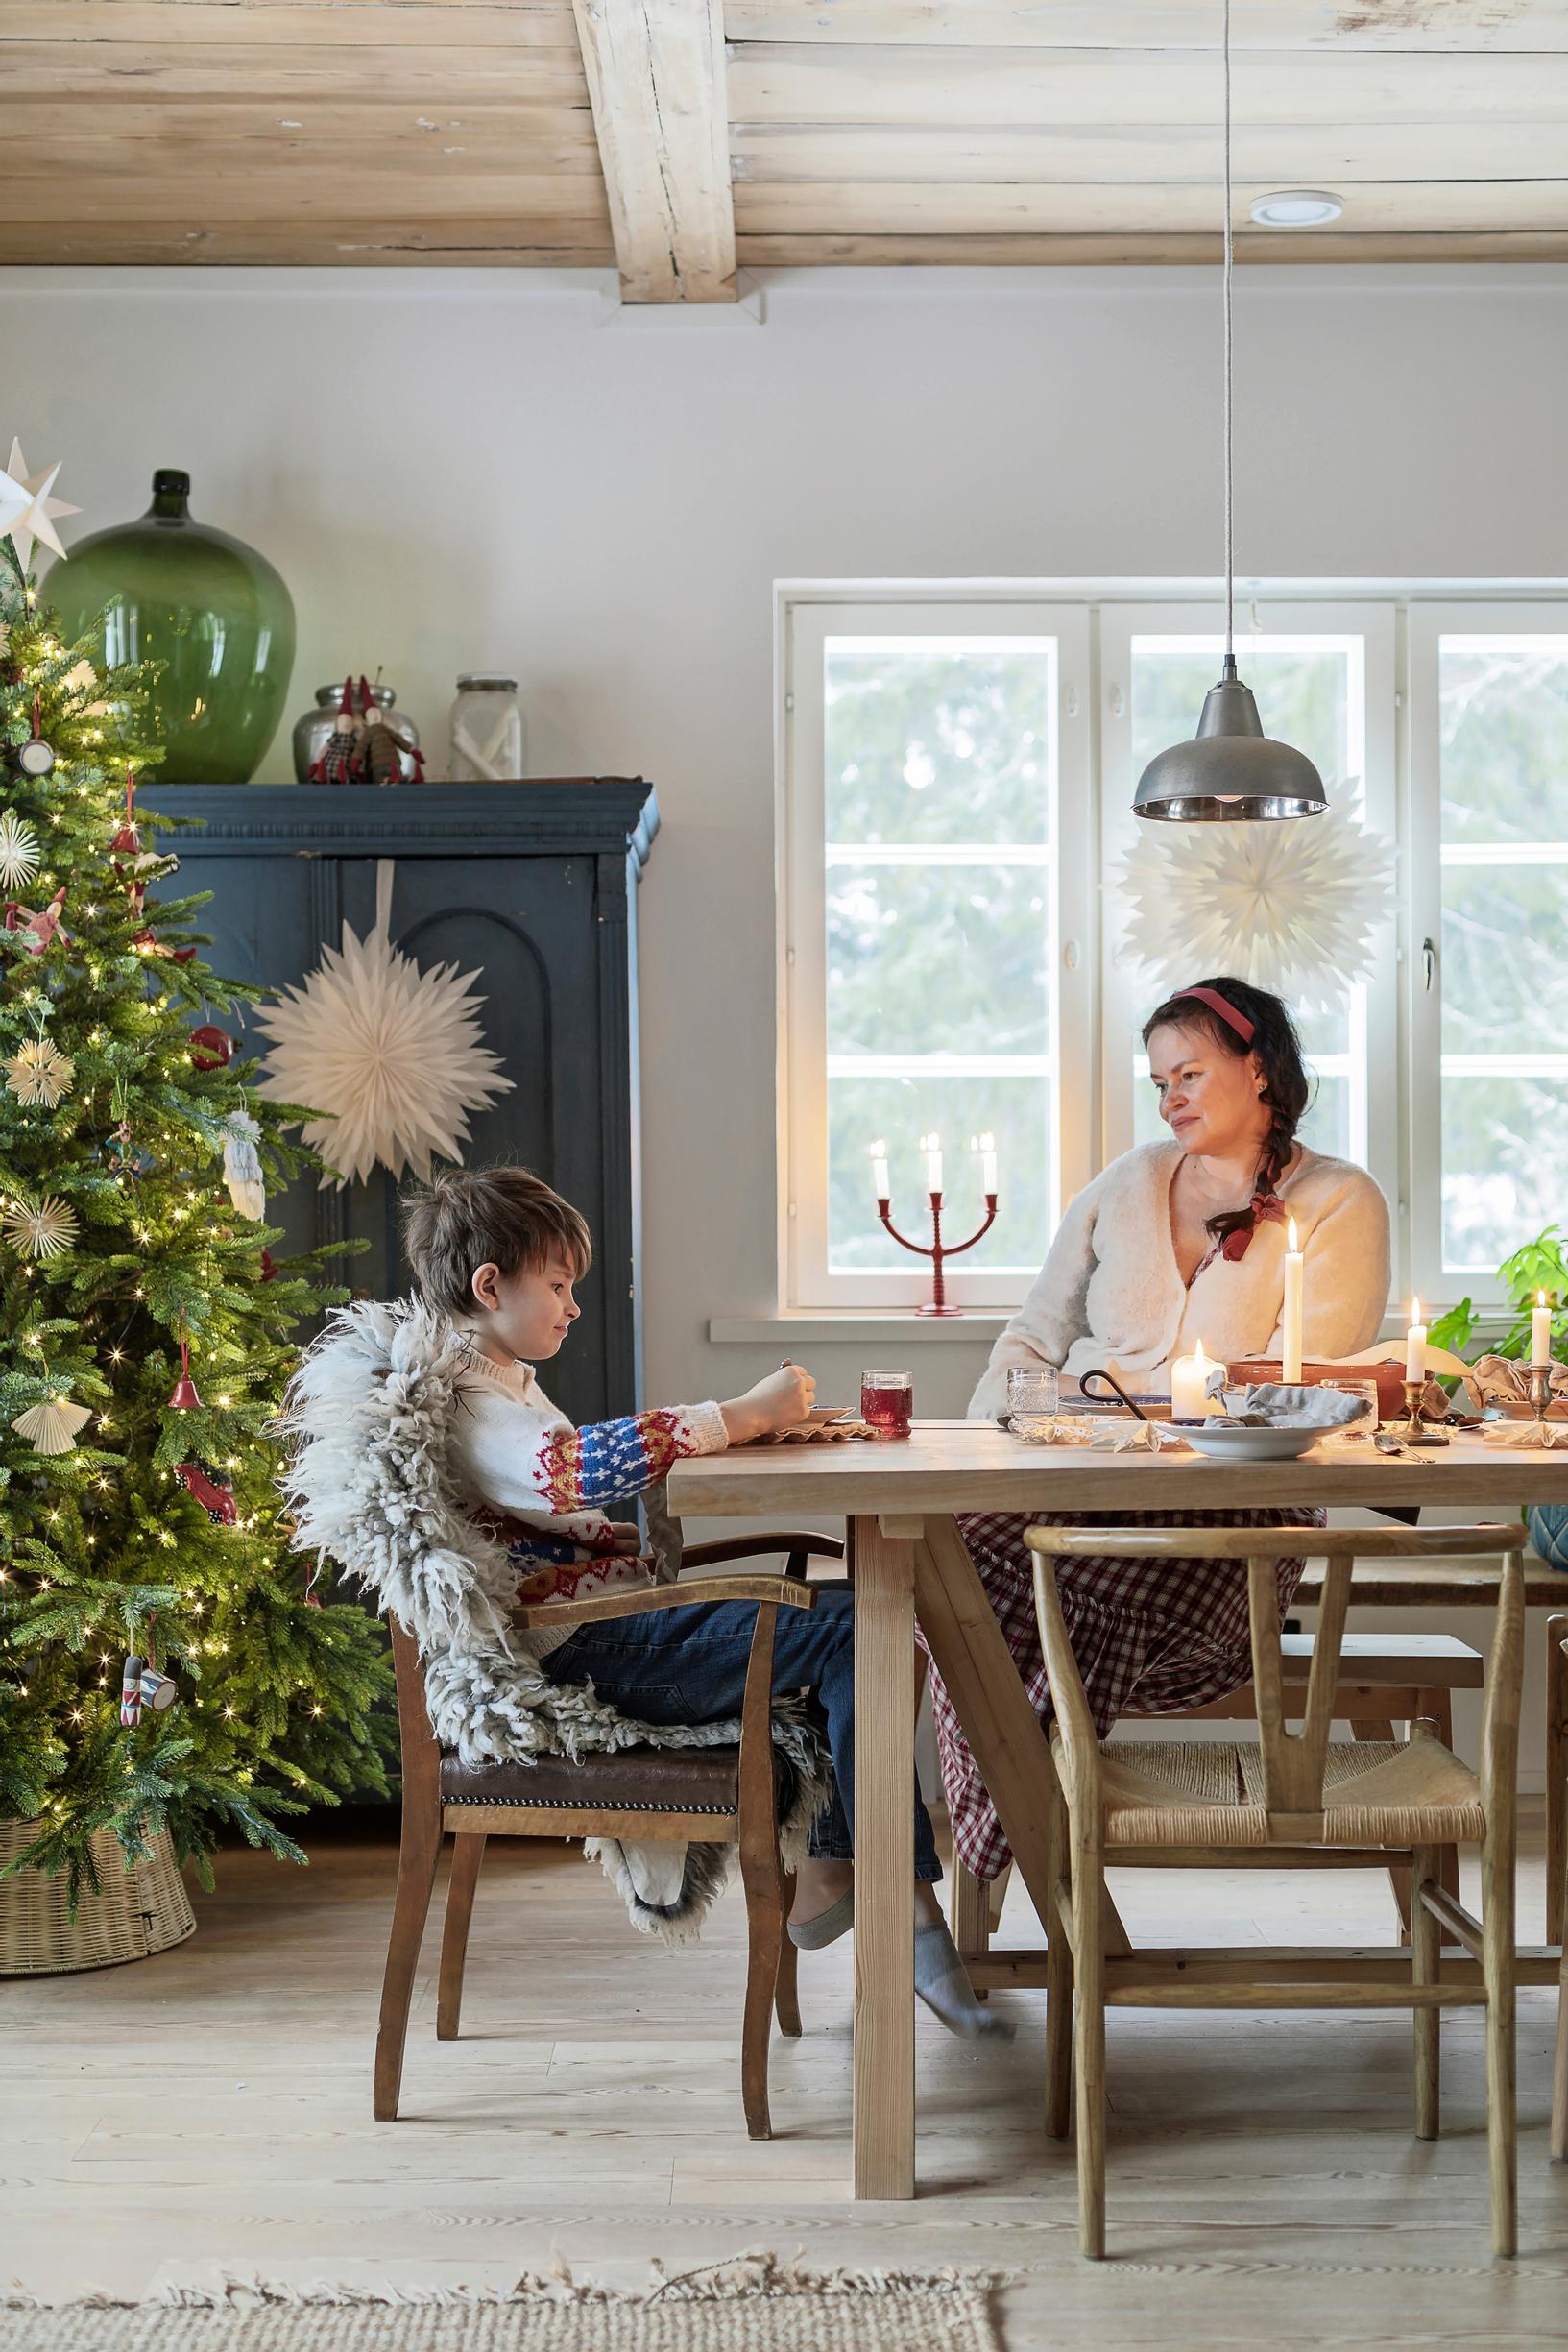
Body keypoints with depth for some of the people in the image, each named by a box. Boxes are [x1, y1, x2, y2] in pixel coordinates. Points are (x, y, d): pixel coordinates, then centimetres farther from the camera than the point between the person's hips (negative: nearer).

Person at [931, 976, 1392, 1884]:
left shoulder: (1339, 1204, 6)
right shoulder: (1126, 1184, 22)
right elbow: (1033, 1340, 21)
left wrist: (1120, 1392, -13)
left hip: (1232, 1503, -4)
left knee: (1096, 1593, -35)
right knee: (956, 1552, -30)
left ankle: (979, 1866, -23)